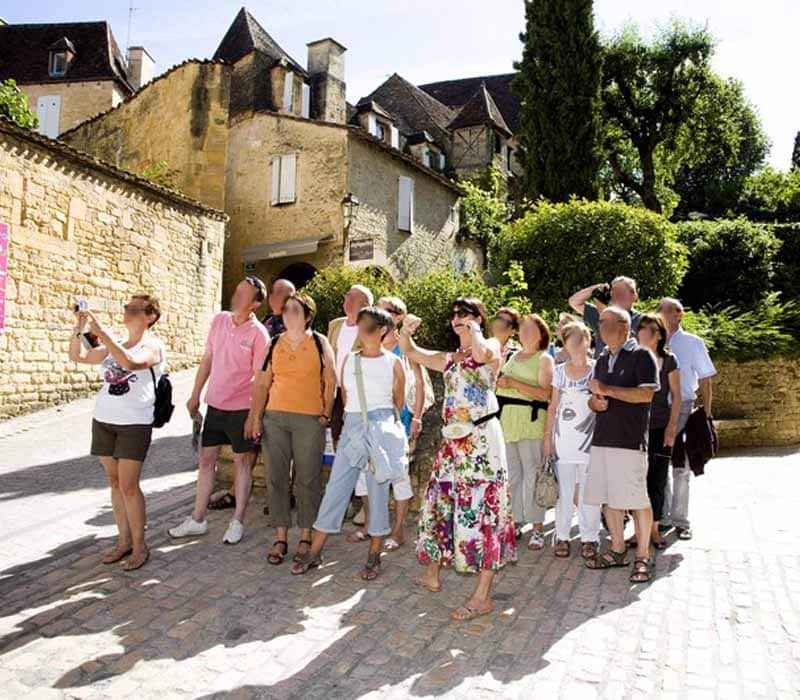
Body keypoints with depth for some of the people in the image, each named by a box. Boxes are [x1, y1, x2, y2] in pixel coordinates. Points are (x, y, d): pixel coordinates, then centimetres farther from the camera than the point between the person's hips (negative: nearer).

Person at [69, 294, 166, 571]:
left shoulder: (153, 345, -6)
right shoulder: (114, 346, 14)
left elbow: (131, 362, -27)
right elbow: (77, 356, 17)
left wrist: (102, 332, -26)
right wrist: (79, 328, 3)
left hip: (135, 424, -6)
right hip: (103, 420, 7)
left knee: (128, 486, -6)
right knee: (114, 482, 9)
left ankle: (139, 546, 7)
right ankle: (124, 541, 20)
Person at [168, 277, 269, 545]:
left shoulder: (258, 333, -13)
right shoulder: (219, 320, 3)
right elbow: (207, 359, 11)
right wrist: (195, 395, 13)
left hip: (241, 408, -6)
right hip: (215, 404, 6)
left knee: (242, 463, 8)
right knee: (206, 459, 12)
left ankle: (237, 522, 20)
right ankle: (197, 520, 26)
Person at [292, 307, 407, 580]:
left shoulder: (393, 363, -1)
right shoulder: (349, 359, 8)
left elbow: (399, 402, 10)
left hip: (382, 429, -3)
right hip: (352, 427, 3)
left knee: (378, 491, 4)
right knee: (336, 488, 4)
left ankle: (374, 556, 19)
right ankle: (314, 552, 15)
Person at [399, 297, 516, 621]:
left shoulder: (491, 346, 0)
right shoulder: (449, 359, 20)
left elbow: (482, 354, -25)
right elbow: (411, 353, 19)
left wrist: (473, 329, -9)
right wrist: (406, 331, 1)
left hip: (481, 439, -7)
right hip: (453, 440, 8)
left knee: (481, 509, -7)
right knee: (440, 502, 15)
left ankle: (482, 596, -1)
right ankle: (432, 574, 33)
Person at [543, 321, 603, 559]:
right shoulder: (560, 371, 9)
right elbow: (553, 407, 11)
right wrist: (547, 435, 7)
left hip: (589, 437, -2)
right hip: (563, 438, 2)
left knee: (588, 491, 3)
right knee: (563, 490, 5)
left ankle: (589, 537, 14)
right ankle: (562, 536, 15)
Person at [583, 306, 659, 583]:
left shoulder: (641, 355, -4)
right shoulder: (602, 359, 18)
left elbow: (646, 394, -16)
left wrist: (607, 389, -17)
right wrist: (595, 402, 0)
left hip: (630, 440, -7)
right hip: (602, 438, 7)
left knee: (637, 500, -1)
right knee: (609, 498, 11)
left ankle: (643, 557, 11)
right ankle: (618, 550, 25)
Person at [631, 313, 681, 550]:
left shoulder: (669, 360, -1)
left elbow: (676, 396, 2)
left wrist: (672, 427, -4)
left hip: (660, 428, 0)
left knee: (658, 479, 5)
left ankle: (654, 528, 18)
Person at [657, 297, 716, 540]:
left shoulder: (693, 343, 2)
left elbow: (705, 380, 3)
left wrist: (706, 413, -3)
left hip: (682, 409, -2)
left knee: (680, 468, 3)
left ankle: (680, 520, 13)